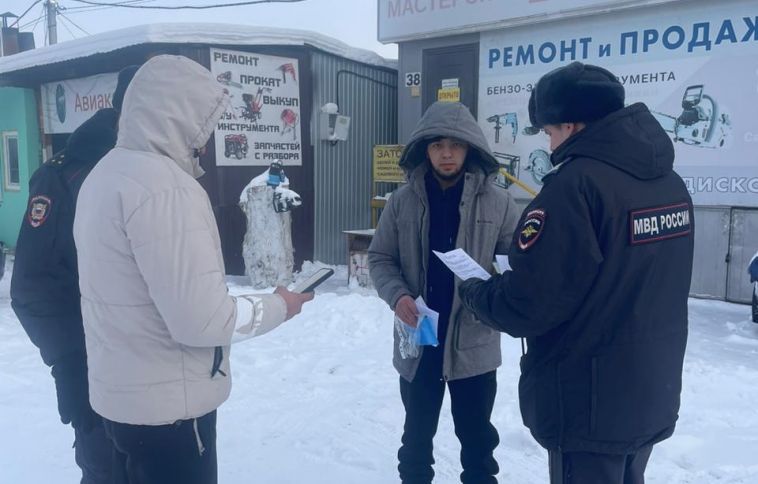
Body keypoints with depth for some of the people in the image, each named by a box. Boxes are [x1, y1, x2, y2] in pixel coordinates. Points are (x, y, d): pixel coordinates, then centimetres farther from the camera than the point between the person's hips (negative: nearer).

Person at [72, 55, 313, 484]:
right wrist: (278, 306, -11)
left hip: (121, 392, 9)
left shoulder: (105, 173, 7)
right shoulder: (165, 186, -24)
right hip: (165, 404, -9)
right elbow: (200, 319, -27)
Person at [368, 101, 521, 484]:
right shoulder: (403, 201, -4)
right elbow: (380, 258, 2)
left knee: (477, 434, 18)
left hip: (474, 342, -1)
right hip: (417, 341, 1)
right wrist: (397, 295, -16)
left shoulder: (497, 201, -7)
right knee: (418, 431, 21)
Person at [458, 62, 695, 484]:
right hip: (653, 393, 8)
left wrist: (474, 292, -4)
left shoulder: (577, 183, -23)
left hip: (588, 405, -8)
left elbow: (526, 306, -24)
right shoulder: (669, 180, 3)